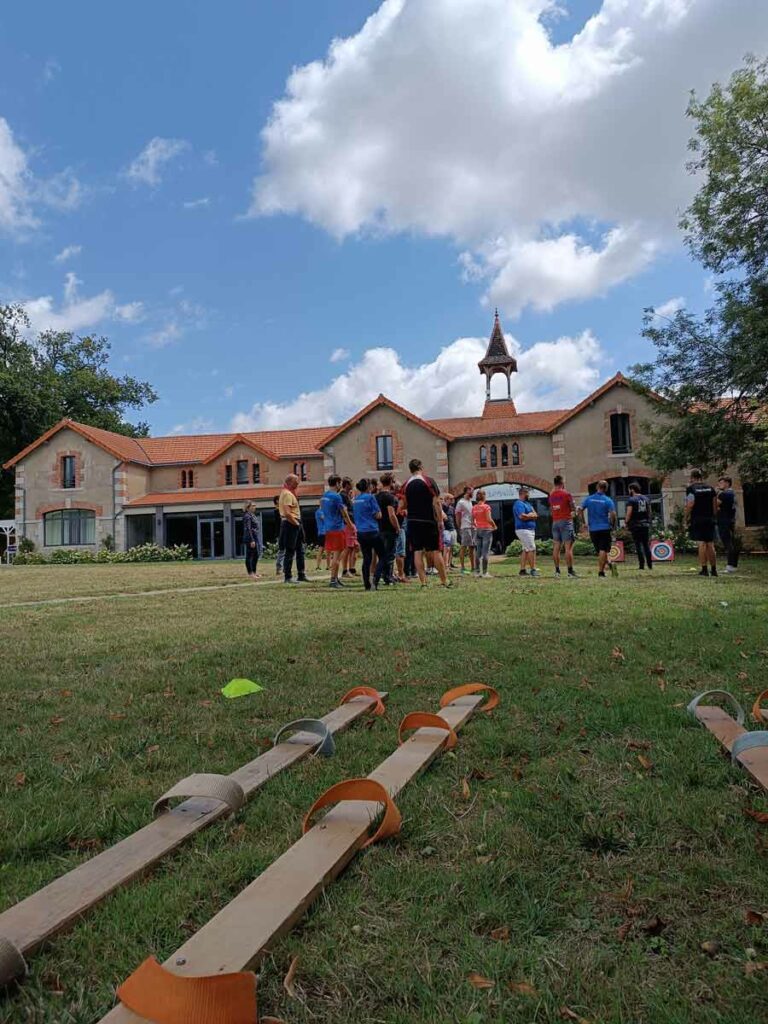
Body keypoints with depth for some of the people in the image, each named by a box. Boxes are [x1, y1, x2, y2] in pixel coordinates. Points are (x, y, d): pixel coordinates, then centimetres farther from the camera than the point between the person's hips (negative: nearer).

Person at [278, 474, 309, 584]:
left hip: (295, 524, 11)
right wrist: (296, 523, -16)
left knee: (300, 551, 14)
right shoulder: (287, 494, -15)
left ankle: (301, 575, 20)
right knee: (290, 552, -5)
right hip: (290, 524, -11)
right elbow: (287, 513, -25)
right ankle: (287, 577, 0)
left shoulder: (290, 493, 18)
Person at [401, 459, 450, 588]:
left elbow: (404, 505, 10)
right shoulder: (429, 482, -4)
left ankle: (423, 582, 2)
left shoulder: (406, 485, 6)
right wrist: (440, 520, -6)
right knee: (436, 551, 4)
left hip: (413, 522, 3)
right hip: (429, 521, -3)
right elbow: (436, 502, -9)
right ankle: (444, 581, 10)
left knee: (417, 552, 4)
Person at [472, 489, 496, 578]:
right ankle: (484, 573, -4)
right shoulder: (486, 507, -10)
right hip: (486, 530, -5)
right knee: (485, 552, -4)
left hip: (478, 530, 5)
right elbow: (489, 519, -17)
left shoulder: (474, 508, 5)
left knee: (478, 552, 9)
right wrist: (494, 526, -1)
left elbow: (472, 520, 7)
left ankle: (477, 572, 11)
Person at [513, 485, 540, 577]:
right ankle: (533, 569, -6)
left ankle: (522, 570, 13)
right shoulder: (519, 504, -11)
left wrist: (528, 515, -9)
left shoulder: (527, 503, 18)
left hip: (530, 530, 10)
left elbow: (535, 515, 12)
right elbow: (522, 516, -23)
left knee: (526, 550, 10)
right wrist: (531, 515, -6)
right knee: (532, 549, -10)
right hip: (523, 529, -10)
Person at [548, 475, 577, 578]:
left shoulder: (551, 495, 7)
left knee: (556, 547, 7)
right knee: (568, 547, -5)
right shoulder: (567, 494, -7)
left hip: (555, 522, 5)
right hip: (566, 521, -5)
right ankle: (570, 571, -8)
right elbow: (574, 508, -3)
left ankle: (557, 570, 8)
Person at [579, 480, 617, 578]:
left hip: (593, 529, 3)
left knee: (599, 550, 16)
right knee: (603, 550, -1)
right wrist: (612, 525, 1)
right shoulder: (608, 500, -5)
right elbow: (613, 514, -15)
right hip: (605, 528, -3)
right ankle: (601, 570, -7)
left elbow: (580, 509, -4)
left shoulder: (588, 499, 3)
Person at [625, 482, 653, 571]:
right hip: (646, 524, 5)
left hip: (635, 525, -5)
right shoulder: (646, 499, 11)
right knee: (646, 545, 10)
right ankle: (650, 564, 8)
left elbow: (629, 513, -15)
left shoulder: (631, 500, -9)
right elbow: (649, 512, 14)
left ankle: (641, 564, -4)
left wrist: (626, 522, -2)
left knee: (638, 545, -1)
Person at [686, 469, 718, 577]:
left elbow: (690, 504, -13)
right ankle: (714, 569, 12)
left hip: (697, 519, -4)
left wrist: (686, 517, -3)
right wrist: (714, 517, 17)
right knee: (710, 545, 9)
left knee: (701, 544, -5)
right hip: (709, 519, 4)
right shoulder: (710, 487, 10)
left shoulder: (691, 488, -4)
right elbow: (715, 504, 9)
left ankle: (704, 569, -7)